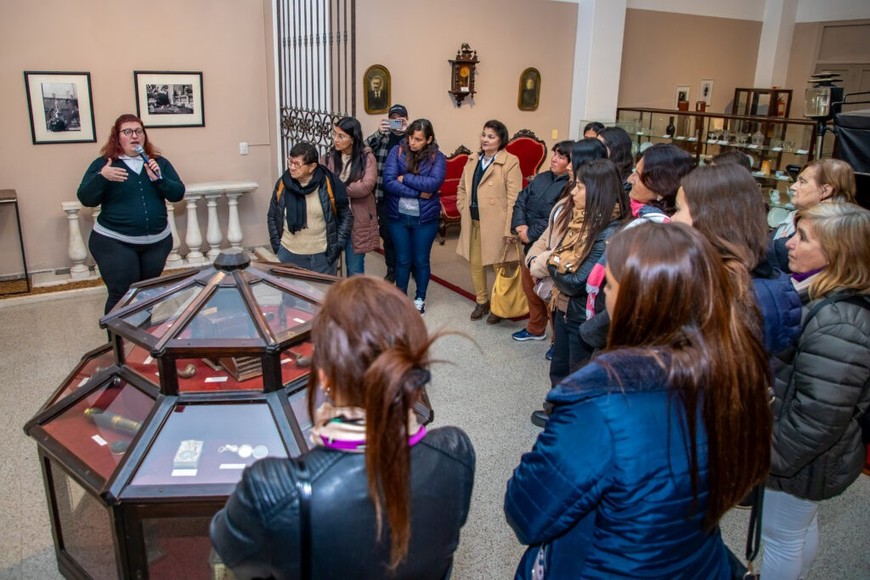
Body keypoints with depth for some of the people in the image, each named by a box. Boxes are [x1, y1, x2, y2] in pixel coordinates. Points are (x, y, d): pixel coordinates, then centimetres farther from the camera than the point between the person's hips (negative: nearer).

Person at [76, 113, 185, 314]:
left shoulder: (159, 162, 7)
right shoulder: (102, 164, -1)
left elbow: (178, 194, 1)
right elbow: (86, 199, -8)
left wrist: (158, 178, -16)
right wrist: (101, 177, -24)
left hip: (157, 242, 3)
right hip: (114, 243, -3)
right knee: (122, 296, -5)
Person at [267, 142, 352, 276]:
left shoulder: (328, 185, -10)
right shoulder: (283, 184, -2)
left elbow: (346, 216, 0)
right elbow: (272, 217, 9)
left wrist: (338, 245, -7)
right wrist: (277, 245, 3)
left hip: (322, 255, -2)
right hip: (288, 254, 2)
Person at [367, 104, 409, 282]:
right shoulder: (382, 137, 7)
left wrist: (406, 132, -22)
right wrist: (379, 132, -23)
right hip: (384, 195, 2)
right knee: (387, 234, 10)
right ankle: (392, 269, 26)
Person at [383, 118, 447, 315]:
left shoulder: (437, 157, -6)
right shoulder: (397, 151, -5)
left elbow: (434, 183, -22)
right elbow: (388, 182, -16)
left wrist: (404, 178, -17)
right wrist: (419, 193, -19)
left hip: (425, 218, -1)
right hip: (398, 216, 1)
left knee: (421, 260, 13)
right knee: (403, 260, 13)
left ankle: (420, 299, 31)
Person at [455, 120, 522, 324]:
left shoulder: (510, 162, -11)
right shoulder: (473, 159, 10)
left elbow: (514, 199, -14)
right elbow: (462, 187, 20)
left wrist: (509, 229, -18)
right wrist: (463, 209, 6)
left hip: (496, 224, -6)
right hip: (473, 222, 6)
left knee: (499, 266, 5)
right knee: (475, 263, 14)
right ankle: (481, 302, 31)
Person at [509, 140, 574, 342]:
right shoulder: (541, 178, 9)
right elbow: (521, 201, 5)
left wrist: (531, 234, -18)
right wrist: (520, 225, -11)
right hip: (529, 244, 8)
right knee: (529, 288, 20)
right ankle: (535, 329, 40)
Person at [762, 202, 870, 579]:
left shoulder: (838, 325, -33)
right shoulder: (818, 295, -1)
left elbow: (817, 417, -31)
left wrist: (770, 457, -19)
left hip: (802, 460, -9)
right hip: (808, 452, 9)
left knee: (780, 538, 13)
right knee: (803, 527, 28)